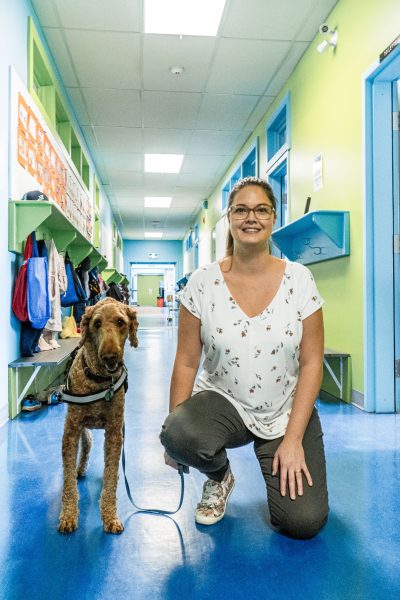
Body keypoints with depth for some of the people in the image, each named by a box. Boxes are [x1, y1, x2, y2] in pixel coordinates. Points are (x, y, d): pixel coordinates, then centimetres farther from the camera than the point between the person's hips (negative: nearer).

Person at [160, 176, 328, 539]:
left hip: (287, 411, 0)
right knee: (179, 435, -32)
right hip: (222, 403, 0)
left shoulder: (299, 279, -8)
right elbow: (187, 362, -5)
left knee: (304, 521, -13)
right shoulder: (203, 282, -9)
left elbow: (311, 363, -7)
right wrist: (174, 429, -10)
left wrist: (293, 439, -11)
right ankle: (219, 477, 5)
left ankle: (280, 461, 22)